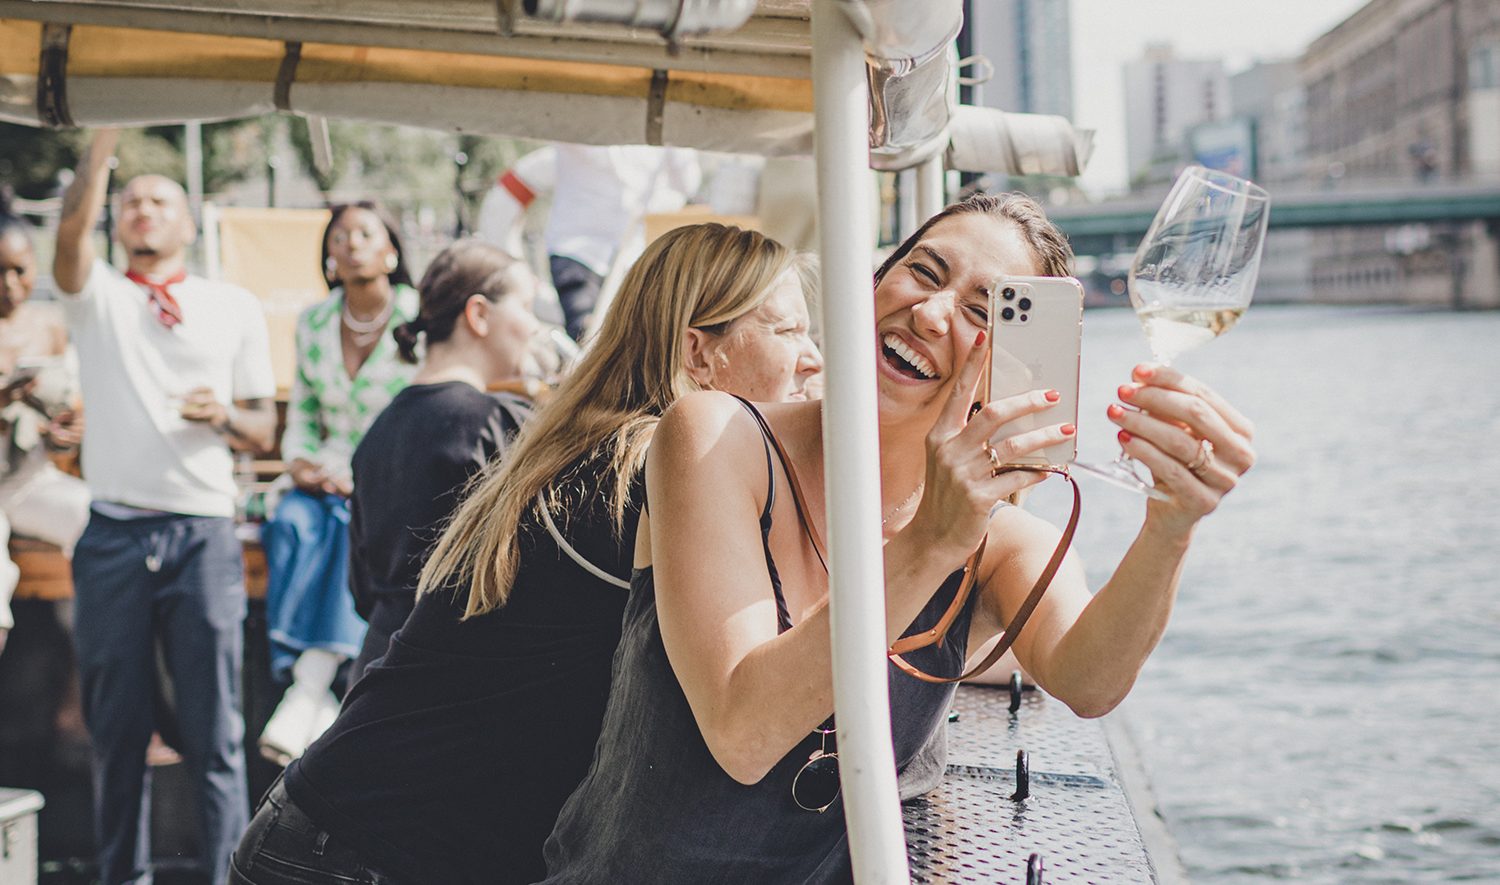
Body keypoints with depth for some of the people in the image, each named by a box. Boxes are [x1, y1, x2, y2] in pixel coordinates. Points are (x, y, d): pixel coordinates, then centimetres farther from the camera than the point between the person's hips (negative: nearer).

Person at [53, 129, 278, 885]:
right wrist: (105, 140, -15)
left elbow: (264, 431, 13)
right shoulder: (97, 296, 11)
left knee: (213, 730, -3)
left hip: (203, 532, 0)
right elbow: (71, 229, -11)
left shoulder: (235, 307, 13)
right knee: (116, 727, 5)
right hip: (115, 534, 1)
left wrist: (225, 414, -8)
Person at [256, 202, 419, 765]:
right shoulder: (313, 324, 12)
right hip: (330, 481, 4)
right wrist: (299, 461, -5)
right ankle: (318, 702, -38)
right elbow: (301, 415, 17)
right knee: (291, 524, -30)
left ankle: (307, 692, -43)